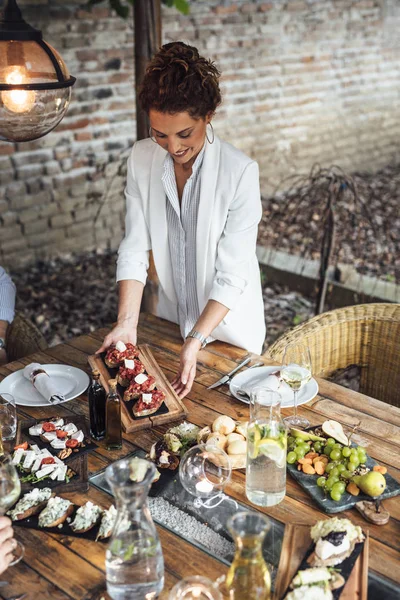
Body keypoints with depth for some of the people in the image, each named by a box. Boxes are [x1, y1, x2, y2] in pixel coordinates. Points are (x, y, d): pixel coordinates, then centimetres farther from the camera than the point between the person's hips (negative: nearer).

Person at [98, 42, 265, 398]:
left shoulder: (240, 172, -25)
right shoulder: (142, 158, -11)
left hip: (229, 328, -3)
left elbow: (232, 275, -23)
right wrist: (126, 325, -21)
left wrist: (195, 341, -30)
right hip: (170, 321, 4)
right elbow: (134, 249, -11)